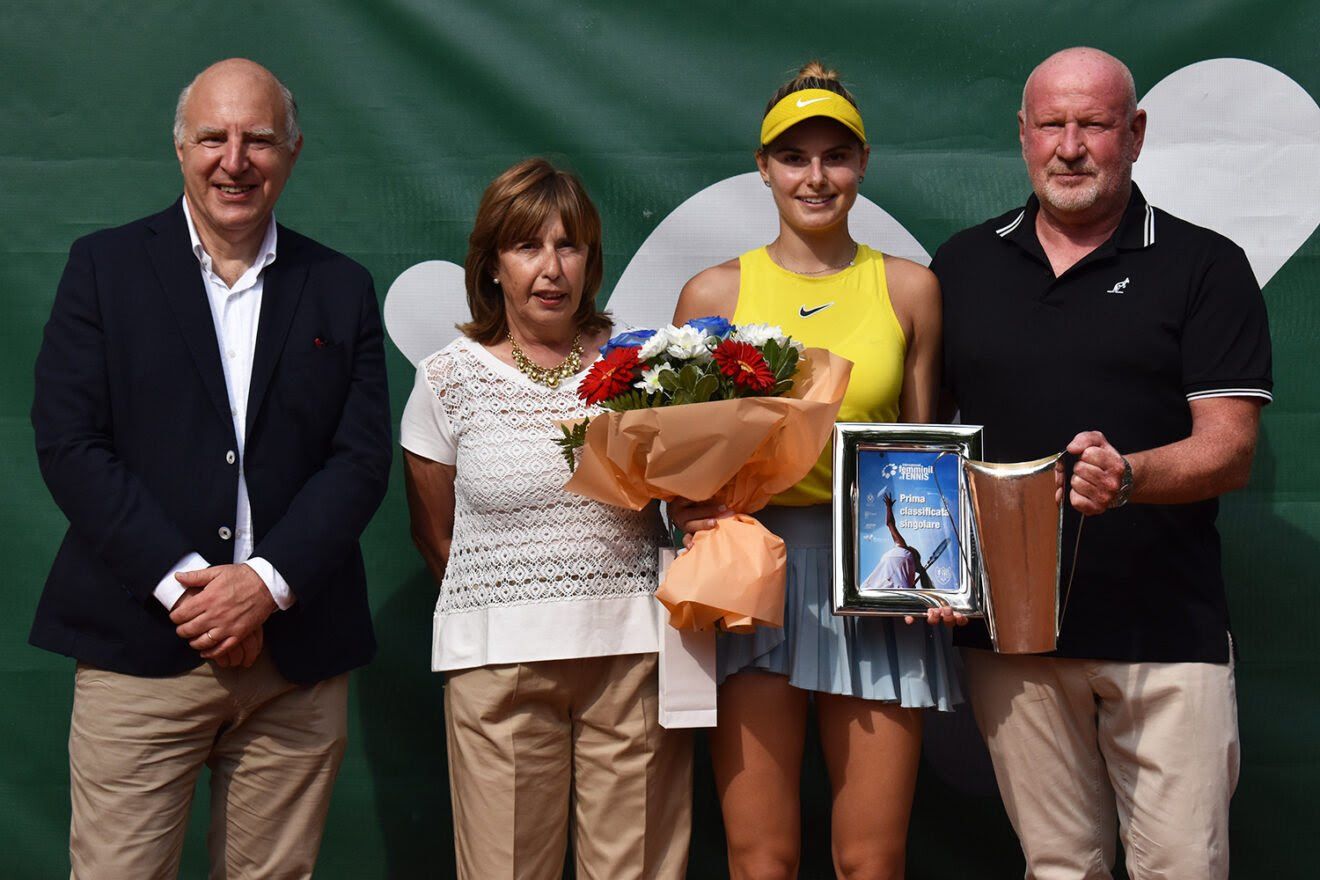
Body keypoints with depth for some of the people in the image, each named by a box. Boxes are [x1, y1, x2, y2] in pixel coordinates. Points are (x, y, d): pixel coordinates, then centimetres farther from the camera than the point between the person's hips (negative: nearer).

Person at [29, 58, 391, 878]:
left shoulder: (342, 288, 10)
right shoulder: (105, 266, 6)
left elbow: (362, 458, 3)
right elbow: (67, 442, -3)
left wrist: (267, 582, -11)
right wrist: (180, 583, -12)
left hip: (297, 650, 2)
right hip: (140, 643, -1)